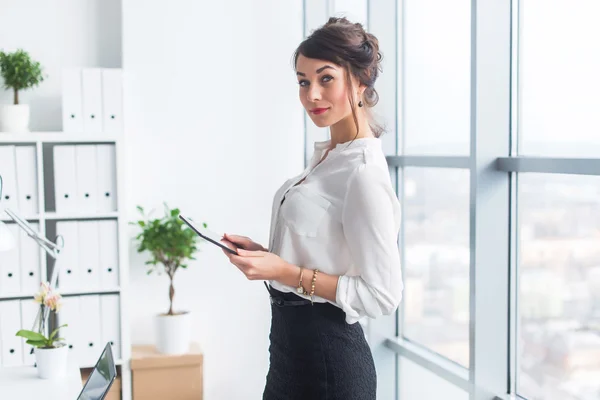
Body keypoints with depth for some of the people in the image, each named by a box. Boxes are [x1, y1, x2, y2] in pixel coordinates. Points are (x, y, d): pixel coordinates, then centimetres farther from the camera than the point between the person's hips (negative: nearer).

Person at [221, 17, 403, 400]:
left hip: (327, 357, -9)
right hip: (292, 341, 9)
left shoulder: (364, 174, -21)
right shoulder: (326, 155, 6)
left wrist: (287, 272, -22)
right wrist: (263, 254, 2)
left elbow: (382, 295, -22)